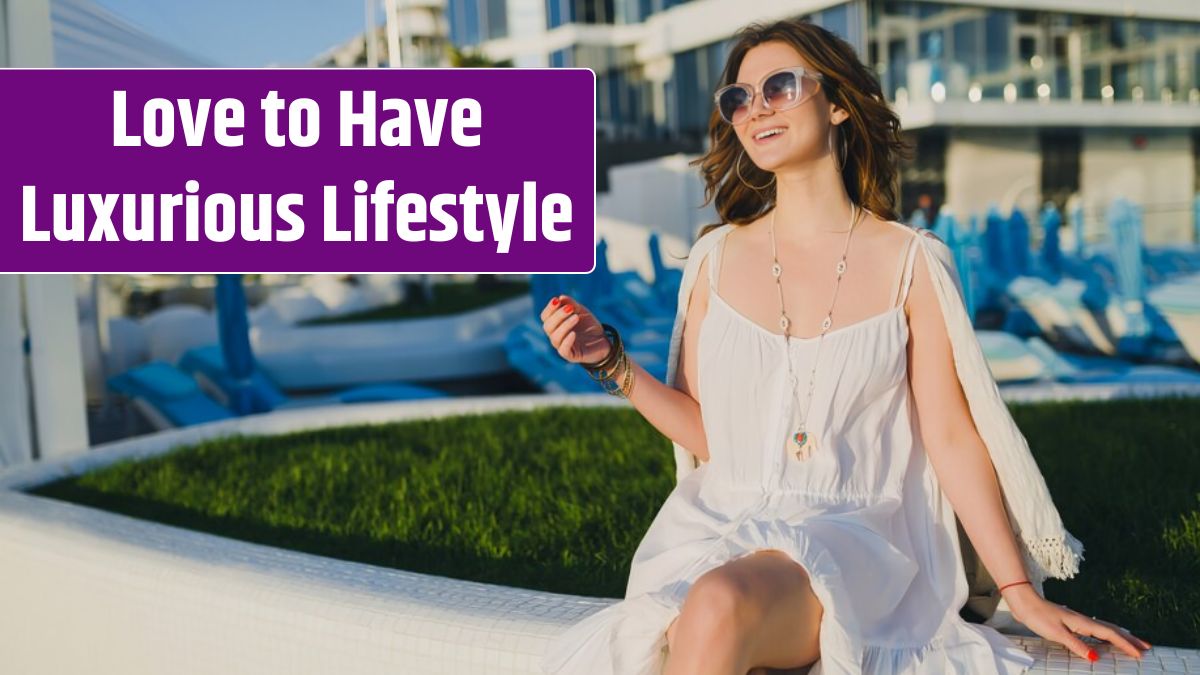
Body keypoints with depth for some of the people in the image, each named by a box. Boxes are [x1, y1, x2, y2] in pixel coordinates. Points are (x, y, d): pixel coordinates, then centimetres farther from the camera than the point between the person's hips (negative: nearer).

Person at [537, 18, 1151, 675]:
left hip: (848, 535, -2)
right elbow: (702, 432, 10)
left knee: (720, 605, -35)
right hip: (716, 529, 2)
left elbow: (953, 440, 0)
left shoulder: (909, 262, 0)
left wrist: (1023, 594, -2)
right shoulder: (716, 257, 8)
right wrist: (612, 362, -3)